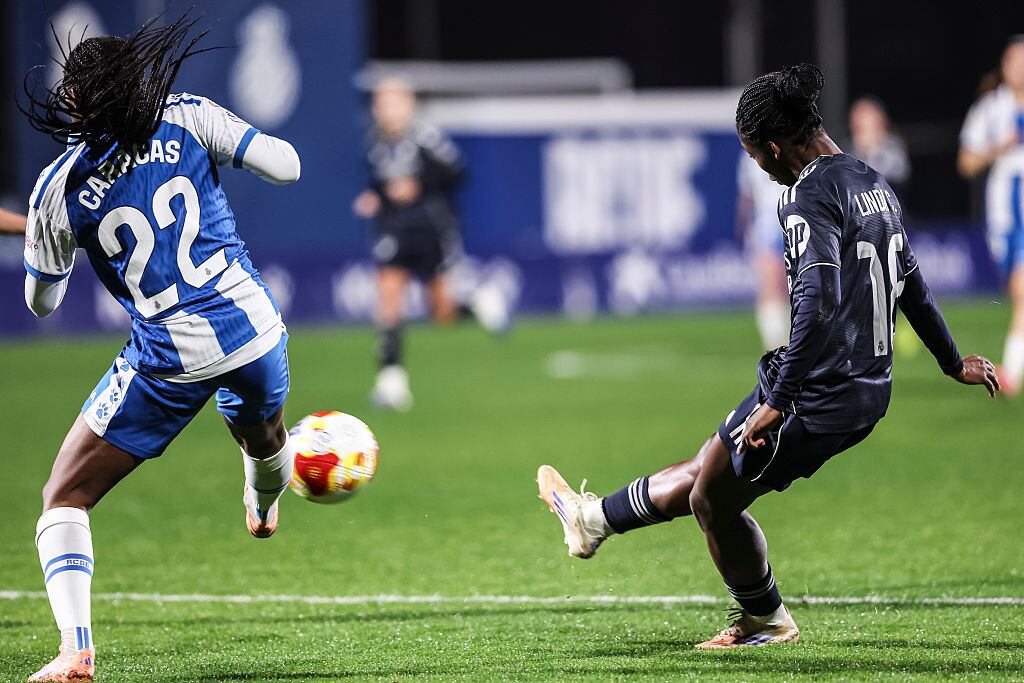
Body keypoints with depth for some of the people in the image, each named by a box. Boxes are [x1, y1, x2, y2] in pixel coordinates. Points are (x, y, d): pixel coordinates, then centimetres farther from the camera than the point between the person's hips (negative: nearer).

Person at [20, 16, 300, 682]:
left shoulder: (58, 191, -8)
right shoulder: (188, 118, -5)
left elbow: (42, 302, 4)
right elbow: (286, 166, -3)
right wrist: (241, 139, 16)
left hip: (171, 362, -4)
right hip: (256, 330, 4)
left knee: (63, 501, 7)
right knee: (265, 436, 40)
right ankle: (264, 513, 73)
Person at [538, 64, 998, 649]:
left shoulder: (810, 195, -18)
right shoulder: (874, 184, 10)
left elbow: (818, 304, -29)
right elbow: (912, 285, 23)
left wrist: (778, 402, -28)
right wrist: (954, 363, 34)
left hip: (817, 397, -9)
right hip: (869, 394, 9)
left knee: (714, 501, 12)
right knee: (711, 469, 25)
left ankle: (766, 622, 28)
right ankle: (595, 519, 40)